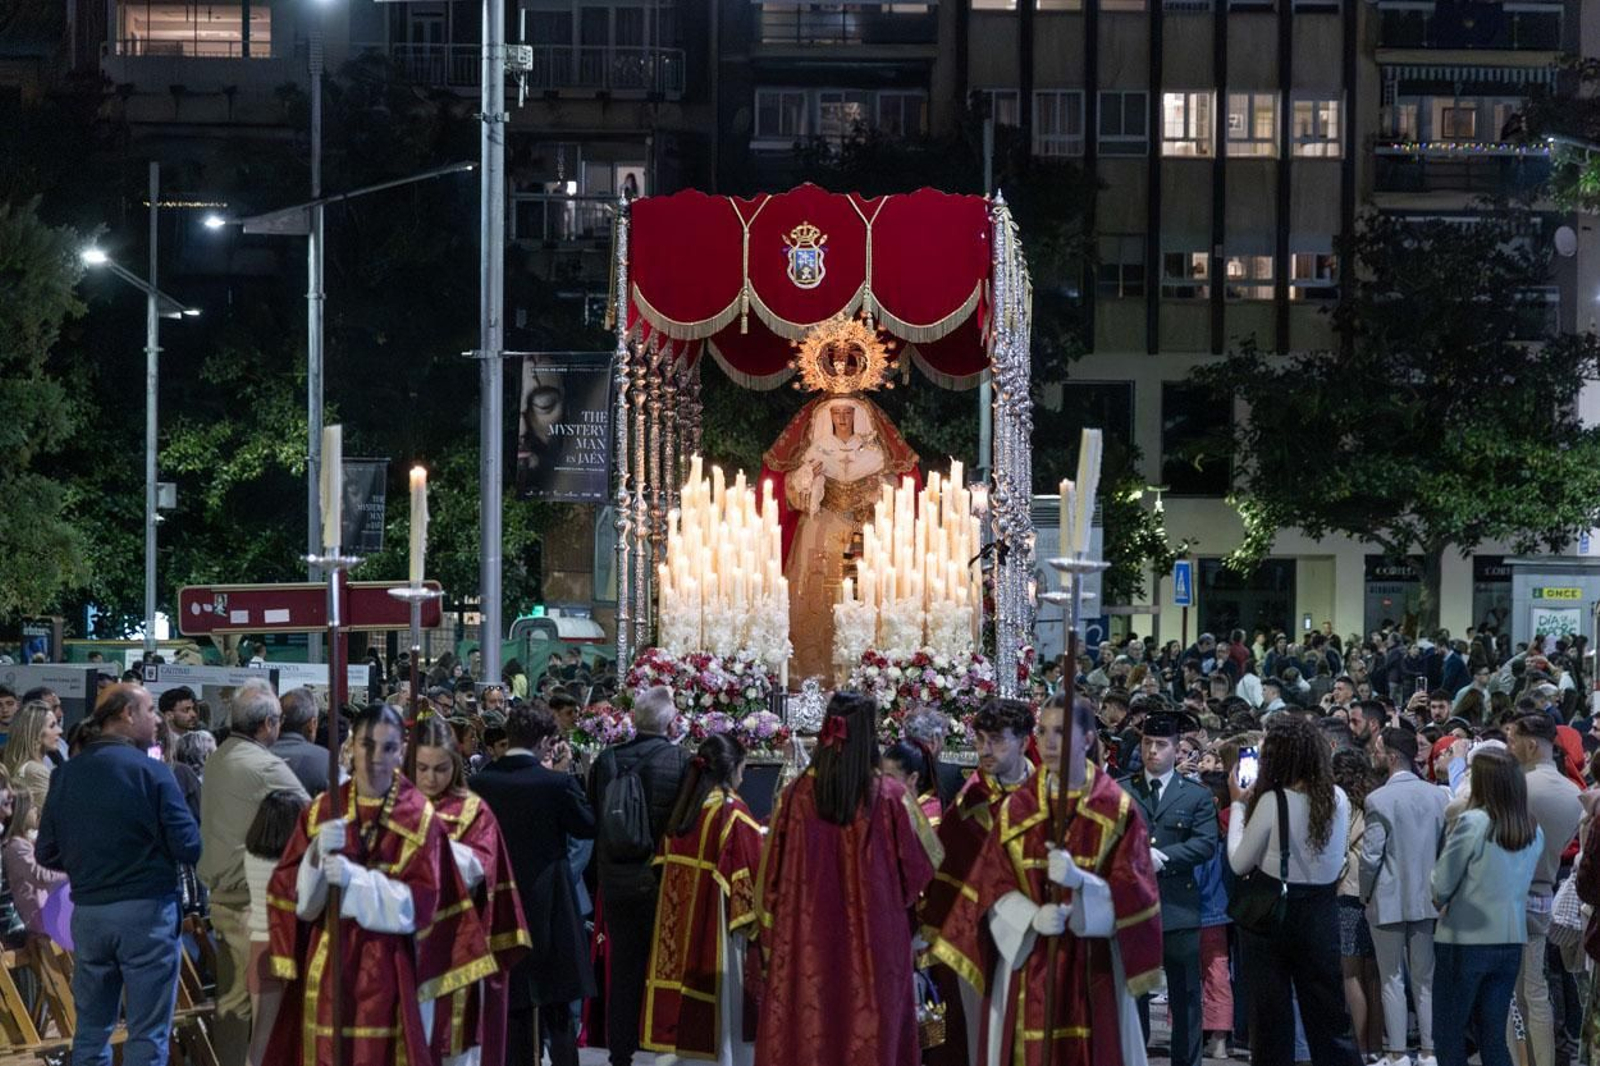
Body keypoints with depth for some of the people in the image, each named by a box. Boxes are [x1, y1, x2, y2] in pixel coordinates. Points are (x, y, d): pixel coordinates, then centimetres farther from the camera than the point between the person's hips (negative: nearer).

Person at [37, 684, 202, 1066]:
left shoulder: (66, 774, 4)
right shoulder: (151, 771, -11)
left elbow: (47, 853, 7)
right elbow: (188, 847, -13)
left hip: (87, 911, 5)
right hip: (146, 909, -5)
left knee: (91, 1030, 13)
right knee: (148, 1034, 0)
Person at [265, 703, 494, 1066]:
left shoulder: (419, 818, 0)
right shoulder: (322, 811, 7)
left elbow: (418, 903, -8)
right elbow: (294, 894, 2)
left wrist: (355, 879, -20)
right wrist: (317, 855, -17)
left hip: (387, 971, -2)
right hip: (325, 966, 2)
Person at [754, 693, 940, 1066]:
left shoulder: (796, 796, -4)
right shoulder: (889, 796, -9)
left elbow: (772, 874, 2)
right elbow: (921, 866, -1)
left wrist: (771, 940, 12)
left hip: (806, 942, 2)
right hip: (873, 944, -2)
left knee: (805, 1034, 6)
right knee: (868, 1036, 3)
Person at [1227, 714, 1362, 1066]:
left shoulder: (1272, 802, -16)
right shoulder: (1337, 799, -2)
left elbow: (1240, 862, -8)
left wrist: (1238, 803, 0)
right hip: (1321, 912, 4)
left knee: (1271, 1016, 5)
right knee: (1329, 1014, 10)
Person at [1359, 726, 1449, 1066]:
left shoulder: (1379, 800, -15)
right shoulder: (1439, 796, -1)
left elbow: (1371, 856, -14)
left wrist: (1366, 895, 1)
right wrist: (1437, 889, 14)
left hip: (1389, 900, -4)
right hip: (1427, 898, 4)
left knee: (1392, 979, 4)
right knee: (1426, 979, 11)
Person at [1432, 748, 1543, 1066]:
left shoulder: (1473, 822, -15)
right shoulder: (1534, 832, 3)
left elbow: (1441, 885, -11)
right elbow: (1523, 883, 9)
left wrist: (1442, 900, 9)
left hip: (1465, 941, -5)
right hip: (1511, 941, 5)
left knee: (1450, 1038, 5)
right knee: (1493, 1038, 11)